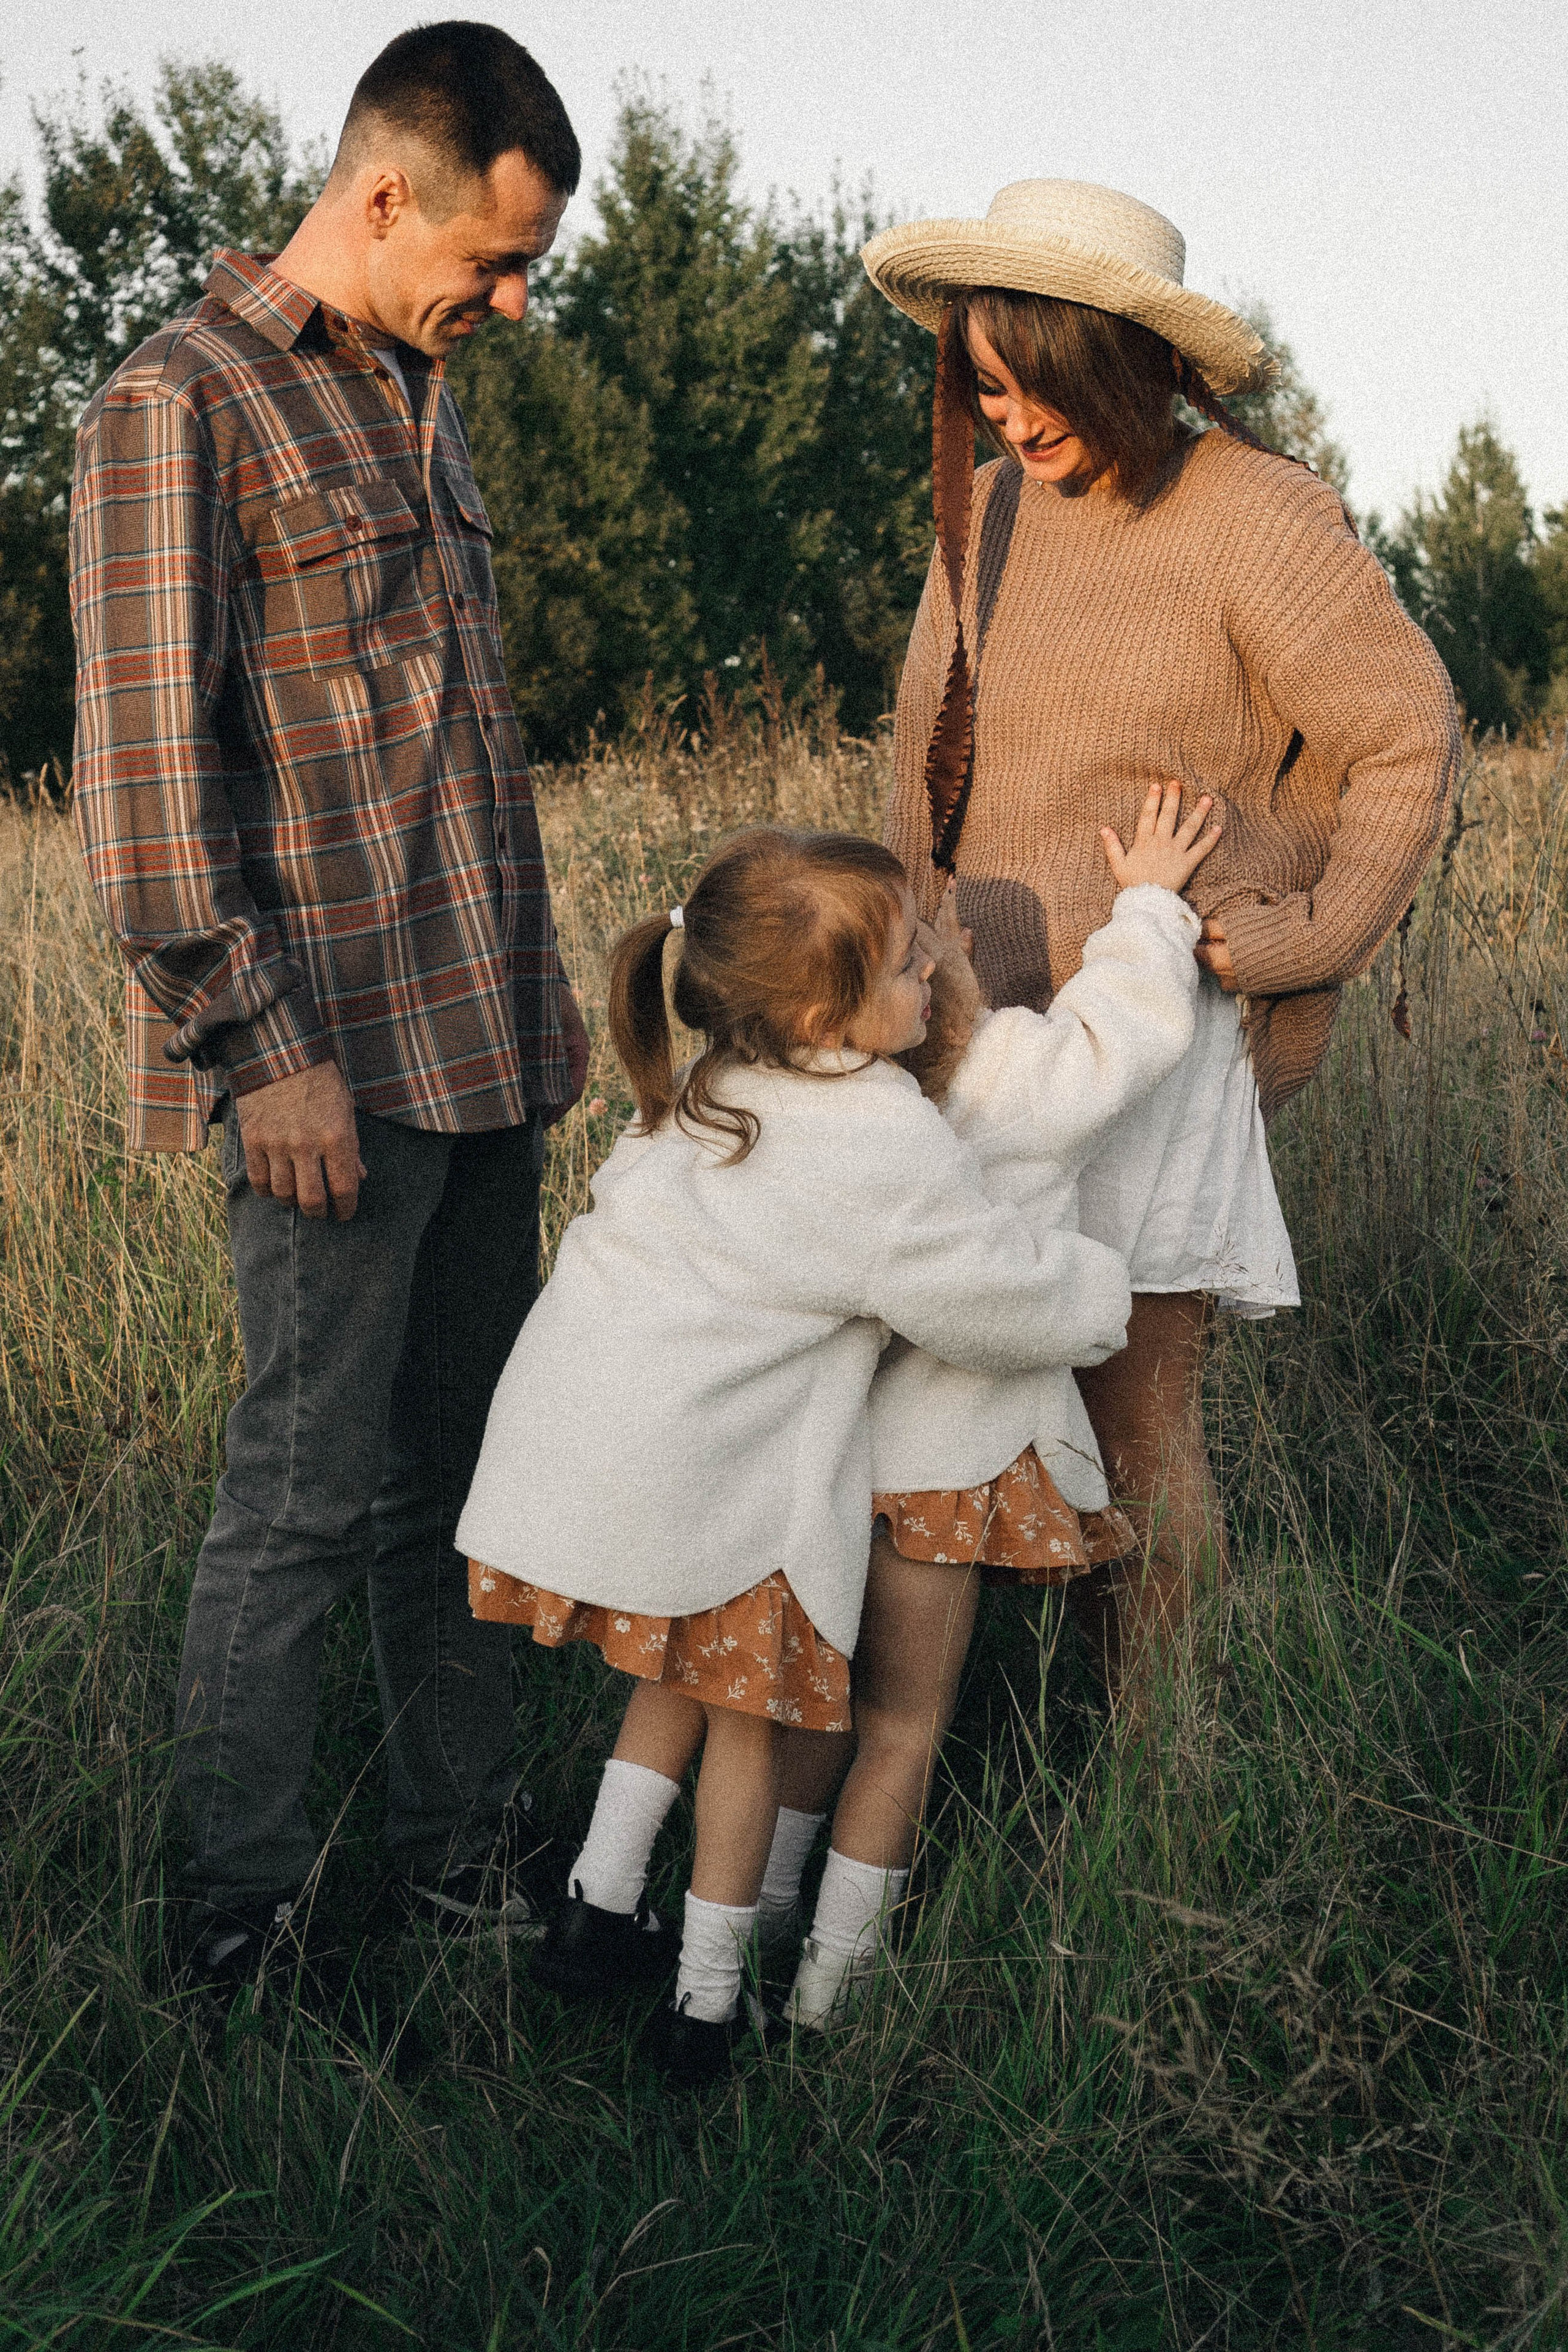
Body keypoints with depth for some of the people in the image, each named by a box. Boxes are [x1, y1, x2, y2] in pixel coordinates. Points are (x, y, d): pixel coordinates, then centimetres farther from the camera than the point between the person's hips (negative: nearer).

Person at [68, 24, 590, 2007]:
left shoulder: (419, 402, 18)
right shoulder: (181, 406, -7)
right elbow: (140, 767, -13)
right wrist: (256, 1045, -16)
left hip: (480, 1042, 8)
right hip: (330, 1059, -8)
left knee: (463, 1464, 12)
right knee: (314, 1486, -3)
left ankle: (462, 1851, 24)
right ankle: (239, 1916, 11)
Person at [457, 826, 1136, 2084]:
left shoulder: (711, 1088, 5)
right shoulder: (891, 1151, -17)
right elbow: (1027, 1307, -8)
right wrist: (1101, 1283, 15)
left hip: (564, 1433, 7)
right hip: (701, 1485, -7)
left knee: (688, 1666, 26)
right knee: (746, 1701, 14)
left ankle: (601, 1909, 26)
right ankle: (707, 2002, 22)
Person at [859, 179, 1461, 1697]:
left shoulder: (1255, 518, -5)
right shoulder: (987, 510, 13)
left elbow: (1410, 745, -3)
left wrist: (1295, 948, -6)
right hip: (984, 1011, 6)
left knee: (1135, 1414, -4)